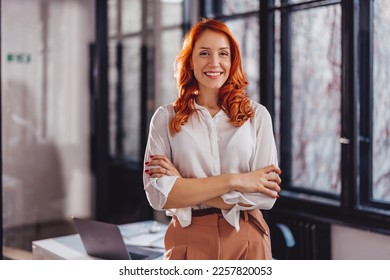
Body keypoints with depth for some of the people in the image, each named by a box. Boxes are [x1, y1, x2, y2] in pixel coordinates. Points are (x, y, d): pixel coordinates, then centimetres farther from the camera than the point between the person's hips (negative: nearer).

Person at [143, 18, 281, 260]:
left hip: (247, 241, 1)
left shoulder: (257, 115, -1)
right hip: (188, 242, 0)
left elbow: (265, 195, -9)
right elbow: (158, 194, -11)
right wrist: (233, 180, -16)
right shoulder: (166, 118, -1)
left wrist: (184, 188, -12)